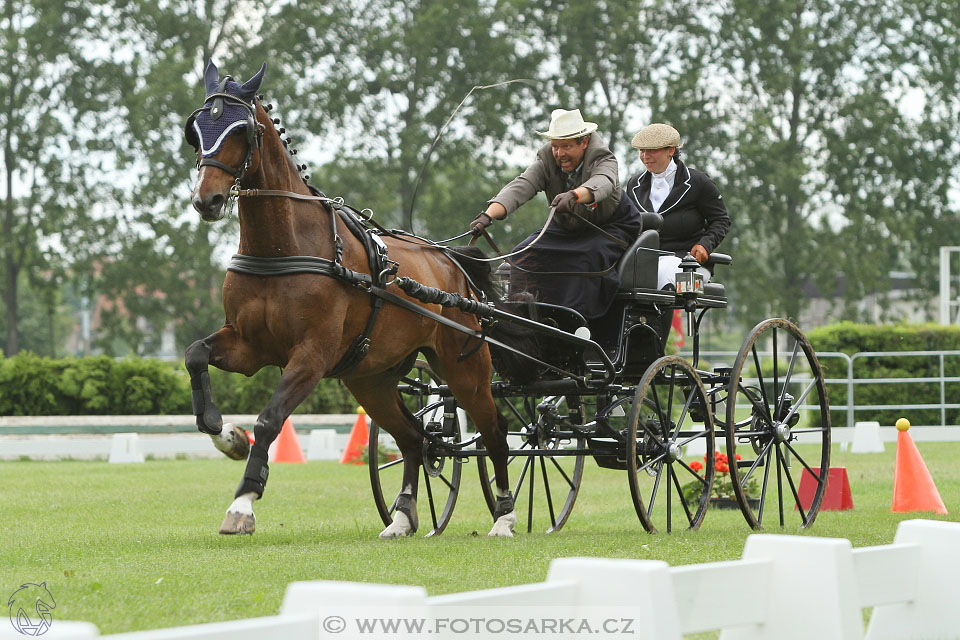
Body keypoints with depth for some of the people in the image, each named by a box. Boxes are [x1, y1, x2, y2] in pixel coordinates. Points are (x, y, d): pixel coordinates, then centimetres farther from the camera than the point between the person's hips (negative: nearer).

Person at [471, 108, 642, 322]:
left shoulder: (604, 160, -26)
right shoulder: (546, 161, -16)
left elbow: (602, 183, -50)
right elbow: (520, 187, -31)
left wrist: (573, 196, -73)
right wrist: (488, 215, -49)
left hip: (610, 228, -5)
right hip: (565, 228, 5)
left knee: (588, 258, -33)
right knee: (525, 254, -15)